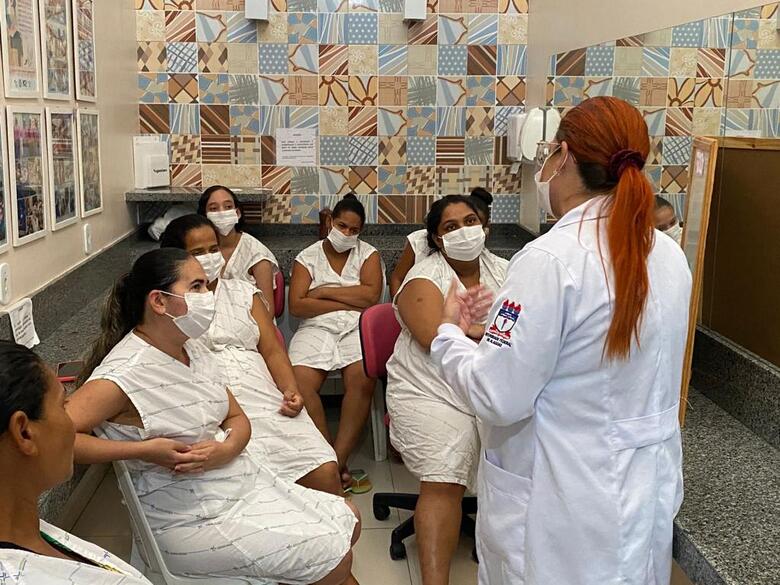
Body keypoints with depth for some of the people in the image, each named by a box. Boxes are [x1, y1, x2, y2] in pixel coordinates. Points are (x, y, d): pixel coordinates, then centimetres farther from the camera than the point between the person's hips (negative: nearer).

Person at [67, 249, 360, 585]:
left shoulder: (194, 349, 3)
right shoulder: (124, 374, -23)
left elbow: (237, 419, 9)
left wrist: (226, 449, -15)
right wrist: (145, 450, -28)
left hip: (246, 484, 8)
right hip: (194, 520, -8)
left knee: (348, 522, 12)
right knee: (334, 557, -9)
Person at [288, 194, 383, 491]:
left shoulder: (368, 253, 14)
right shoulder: (307, 257, 13)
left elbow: (371, 295, -4)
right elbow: (296, 306, -1)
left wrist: (325, 291, -4)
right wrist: (349, 301, -4)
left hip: (358, 328, 0)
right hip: (316, 328, 1)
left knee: (362, 379, -32)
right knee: (301, 383, -29)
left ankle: (338, 460, -22)